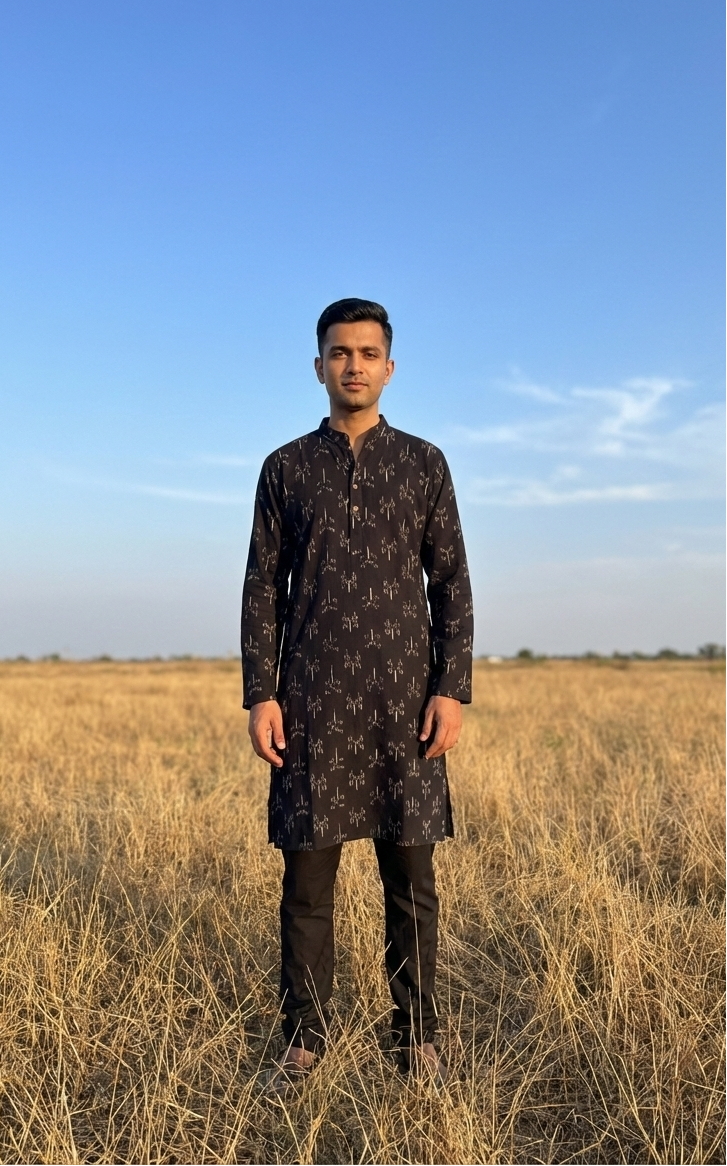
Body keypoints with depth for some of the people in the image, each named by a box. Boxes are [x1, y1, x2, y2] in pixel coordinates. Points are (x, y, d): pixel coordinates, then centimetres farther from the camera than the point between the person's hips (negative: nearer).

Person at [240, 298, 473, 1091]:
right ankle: (303, 1038, 19)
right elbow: (263, 588, 6)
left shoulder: (424, 464, 7)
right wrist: (259, 694, -2)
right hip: (312, 701, 0)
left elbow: (451, 584, 5)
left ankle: (417, 1035, 20)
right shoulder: (285, 468, 8)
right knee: (307, 877, 4)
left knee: (411, 878, 5)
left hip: (404, 699, 0)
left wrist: (453, 689, -5)